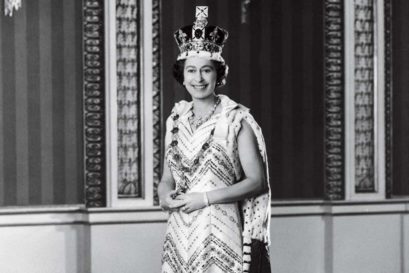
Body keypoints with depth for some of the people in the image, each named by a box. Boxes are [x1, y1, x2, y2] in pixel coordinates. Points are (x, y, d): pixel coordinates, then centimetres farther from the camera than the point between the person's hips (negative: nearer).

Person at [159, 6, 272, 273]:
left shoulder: (236, 119, -4)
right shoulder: (176, 119, 9)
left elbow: (257, 181, -7)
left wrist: (206, 197, -14)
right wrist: (165, 195, -6)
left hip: (220, 233, -4)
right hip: (179, 235, 4)